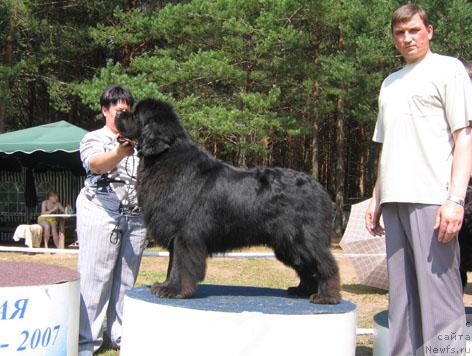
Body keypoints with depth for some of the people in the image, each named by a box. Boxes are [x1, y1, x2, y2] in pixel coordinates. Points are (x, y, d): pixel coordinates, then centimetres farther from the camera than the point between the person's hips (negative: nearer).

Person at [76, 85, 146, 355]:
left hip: (137, 218, 5)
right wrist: (120, 153, -40)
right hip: (101, 214, -5)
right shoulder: (95, 139, 2)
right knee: (95, 277, -7)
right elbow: (97, 164, -20)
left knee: (127, 278, 7)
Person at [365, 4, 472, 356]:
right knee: (402, 295, 7)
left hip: (432, 199, -6)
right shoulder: (390, 83, 23)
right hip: (395, 200, 7)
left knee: (438, 293, -8)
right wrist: (377, 200, 18)